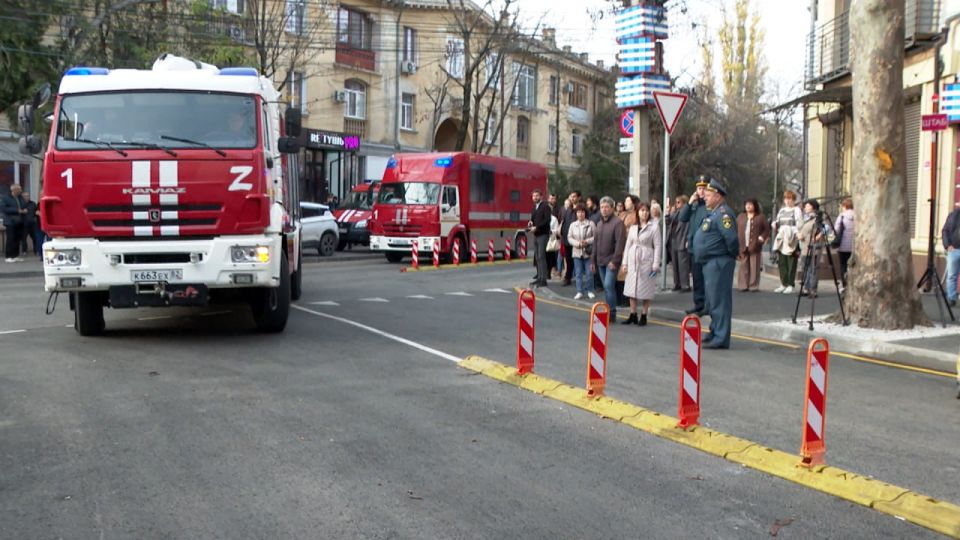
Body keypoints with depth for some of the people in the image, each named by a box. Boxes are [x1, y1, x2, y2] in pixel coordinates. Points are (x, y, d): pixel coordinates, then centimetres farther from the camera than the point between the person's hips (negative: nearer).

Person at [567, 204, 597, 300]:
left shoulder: (591, 224, -4)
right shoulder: (573, 225, 6)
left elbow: (595, 237, -5)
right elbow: (569, 238, 4)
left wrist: (587, 242, -18)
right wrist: (578, 243, -12)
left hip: (588, 252, -2)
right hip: (577, 252, 2)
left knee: (589, 273, 2)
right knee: (578, 273, 6)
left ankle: (589, 290, 15)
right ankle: (579, 291, 12)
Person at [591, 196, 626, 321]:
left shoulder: (617, 222, -9)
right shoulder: (599, 223, 16)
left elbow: (620, 243, -16)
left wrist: (615, 260, -20)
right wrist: (594, 261, 17)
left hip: (611, 261, -7)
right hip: (601, 261, 7)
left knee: (609, 286, -14)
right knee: (606, 287, 11)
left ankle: (612, 312, -9)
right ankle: (608, 311, 17)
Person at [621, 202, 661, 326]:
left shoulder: (654, 226, -4)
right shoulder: (633, 227, 10)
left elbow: (657, 246, -7)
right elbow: (628, 244, 12)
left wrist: (656, 265, -12)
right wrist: (625, 262, 7)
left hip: (646, 260, -4)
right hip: (633, 259, 4)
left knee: (645, 288, 1)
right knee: (632, 287, 6)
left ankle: (644, 316, 9)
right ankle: (633, 315, 14)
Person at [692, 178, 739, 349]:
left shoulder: (723, 213, -17)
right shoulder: (713, 213, 16)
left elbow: (731, 238, -25)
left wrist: (733, 253, -12)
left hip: (719, 263, -11)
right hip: (710, 263, 11)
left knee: (718, 301, -8)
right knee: (713, 301, 19)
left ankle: (720, 338, -6)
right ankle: (715, 332, 31)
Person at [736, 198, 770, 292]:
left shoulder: (760, 217, 4)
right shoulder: (740, 217, 16)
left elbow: (767, 229, 3)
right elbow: (736, 229, 13)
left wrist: (762, 237, -11)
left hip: (755, 246, -3)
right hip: (743, 246, 3)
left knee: (754, 267, -3)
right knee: (743, 266, 2)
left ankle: (754, 286, 2)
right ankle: (743, 285, 5)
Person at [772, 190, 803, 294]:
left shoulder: (797, 210, 0)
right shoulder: (782, 211, 20)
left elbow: (799, 225, -8)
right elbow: (777, 224, 25)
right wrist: (775, 225, 3)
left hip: (791, 241, -6)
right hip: (781, 240, 6)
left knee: (791, 264, -4)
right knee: (781, 262, 7)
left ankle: (790, 285, -2)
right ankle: (783, 284, 14)